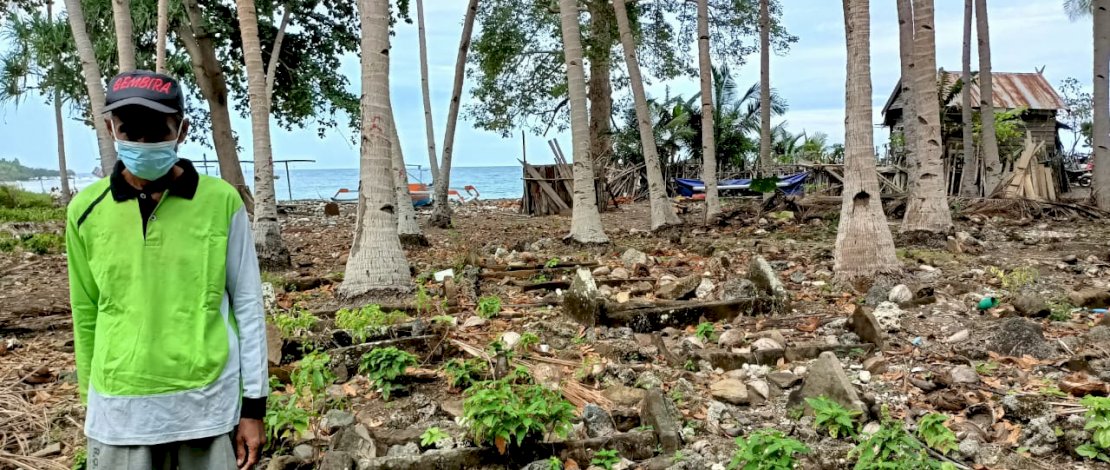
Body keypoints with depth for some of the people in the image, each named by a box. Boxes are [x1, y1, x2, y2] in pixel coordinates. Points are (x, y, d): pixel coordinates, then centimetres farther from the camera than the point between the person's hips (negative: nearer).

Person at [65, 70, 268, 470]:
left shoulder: (221, 201, -7)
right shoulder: (86, 210, -1)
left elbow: (247, 304, -3)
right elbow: (86, 313, 8)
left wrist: (254, 404, -2)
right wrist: (91, 400, 14)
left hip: (209, 404, -1)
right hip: (119, 410, 2)